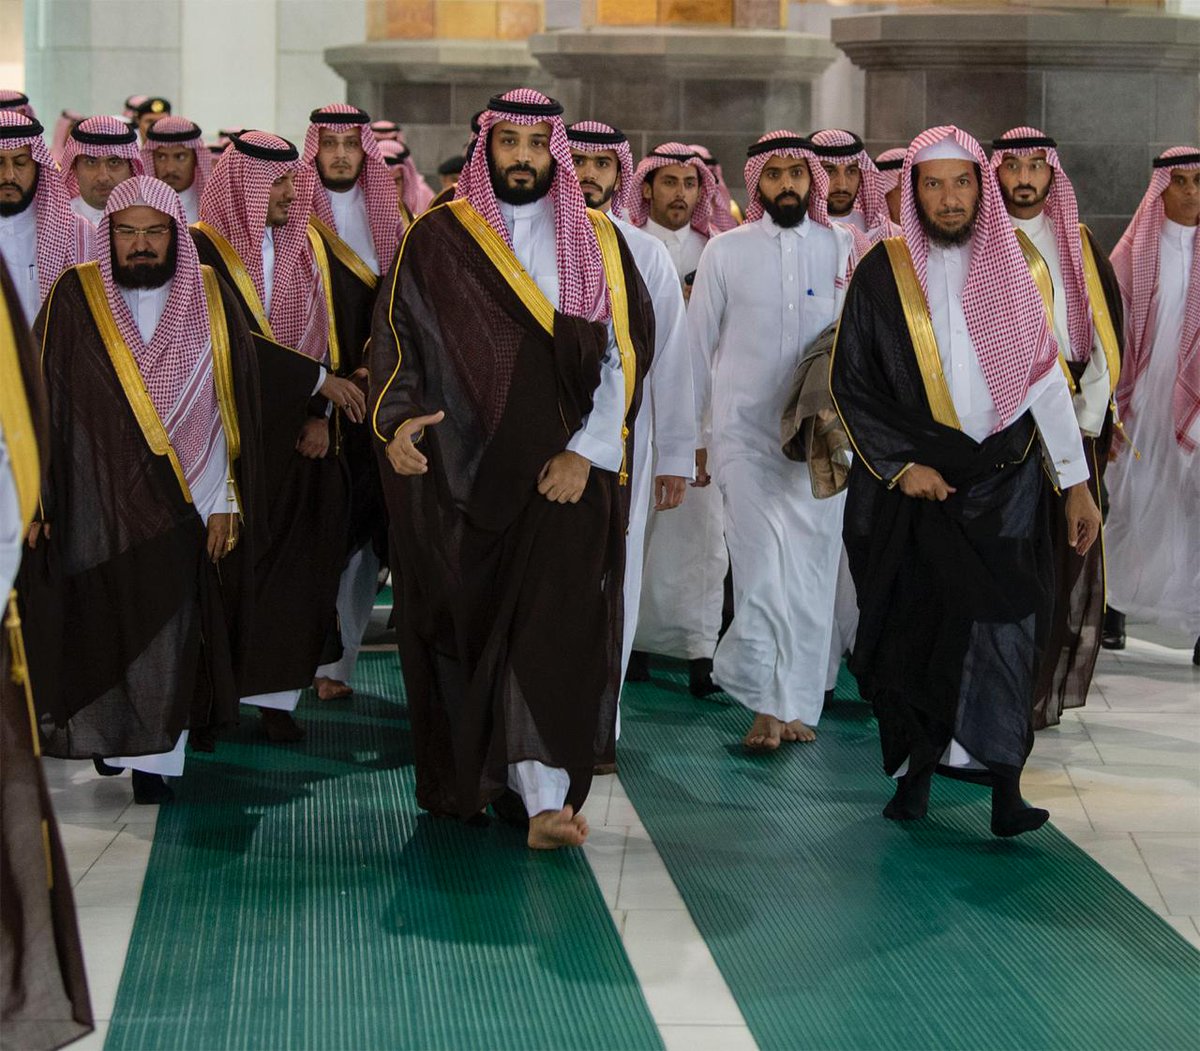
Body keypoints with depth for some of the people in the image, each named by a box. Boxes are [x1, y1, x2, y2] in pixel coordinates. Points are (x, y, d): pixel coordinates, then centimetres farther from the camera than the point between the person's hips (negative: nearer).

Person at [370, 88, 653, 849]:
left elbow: (624, 355, 3)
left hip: (563, 472, 0)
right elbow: (396, 338, 3)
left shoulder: (597, 242, 7)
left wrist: (587, 450, -8)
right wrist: (397, 419, -15)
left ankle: (545, 798, -11)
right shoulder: (439, 238, 5)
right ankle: (464, 777, 24)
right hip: (457, 467, 0)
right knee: (463, 622, 7)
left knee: (556, 623, -10)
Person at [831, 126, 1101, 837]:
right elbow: (850, 383, 1)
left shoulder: (1011, 268, 5)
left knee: (1003, 619, -11)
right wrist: (902, 464, -8)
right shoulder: (883, 273, 0)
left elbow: (1047, 378, 6)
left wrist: (1077, 482, 3)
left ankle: (1004, 782, -12)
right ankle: (915, 773, 16)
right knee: (914, 625, 3)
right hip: (913, 484, 0)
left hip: (1006, 480, 1)